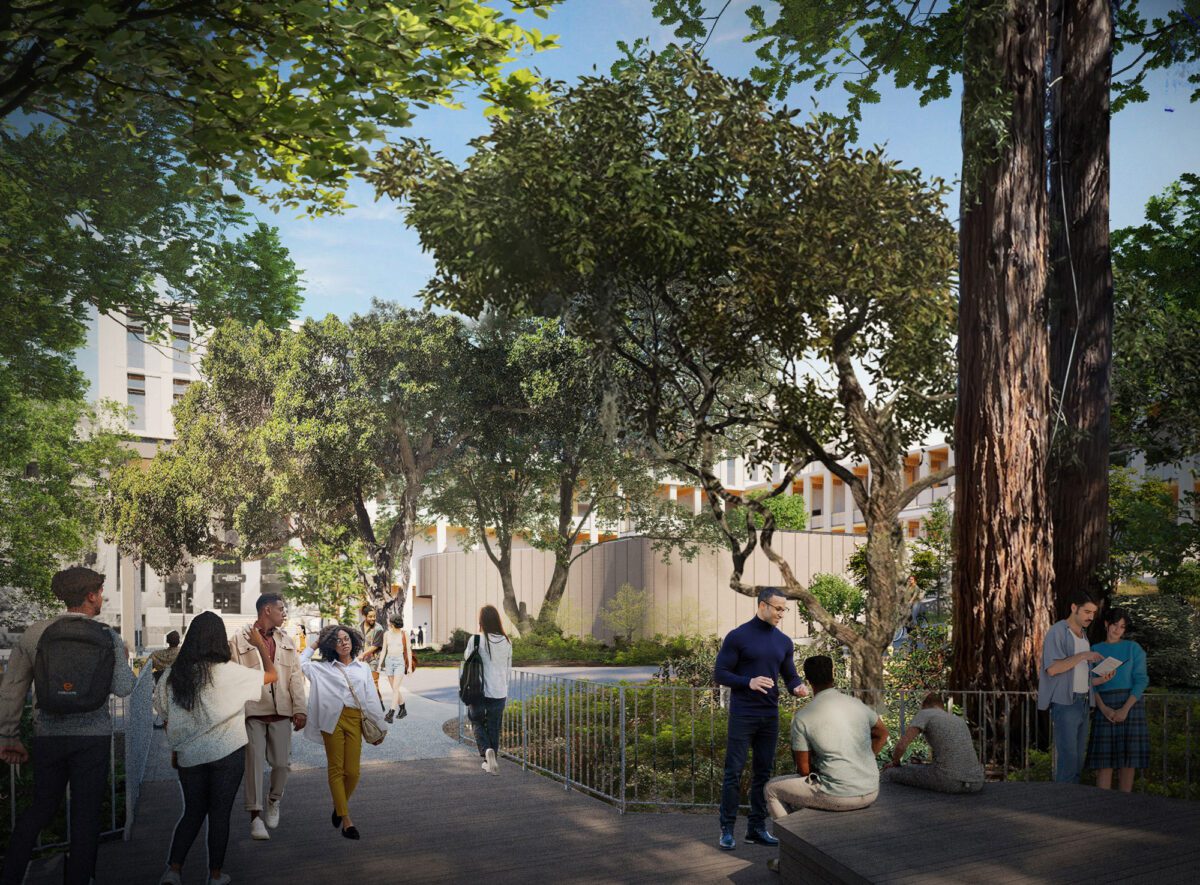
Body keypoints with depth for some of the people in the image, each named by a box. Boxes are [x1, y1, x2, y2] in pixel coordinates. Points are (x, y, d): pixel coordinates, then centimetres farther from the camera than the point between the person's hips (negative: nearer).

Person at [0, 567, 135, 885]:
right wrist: (123, 660, 6)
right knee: (85, 815, 8)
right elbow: (122, 688, -14)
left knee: (40, 807, 20)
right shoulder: (107, 637, -8)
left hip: (48, 736, 3)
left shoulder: (33, 633, 0)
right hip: (92, 737, -3)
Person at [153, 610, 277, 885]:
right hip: (227, 753, -4)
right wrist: (260, 645, 12)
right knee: (220, 814, 8)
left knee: (192, 812, 18)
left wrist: (175, 750, 20)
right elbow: (272, 676, -2)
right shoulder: (229, 672, -14)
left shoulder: (174, 674, -2)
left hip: (188, 756, 4)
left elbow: (166, 716, 7)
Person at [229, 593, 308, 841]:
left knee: (282, 762, 5)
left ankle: (274, 801, 32)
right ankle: (256, 816, 5)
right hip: (252, 712, -3)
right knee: (254, 763, -4)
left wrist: (300, 709, 1)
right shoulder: (240, 639, -1)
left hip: (281, 712, 3)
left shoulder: (286, 640, 12)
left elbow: (295, 677, 9)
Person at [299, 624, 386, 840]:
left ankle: (340, 806, 25)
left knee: (352, 772, -2)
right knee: (336, 769, -3)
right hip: (333, 720, -1)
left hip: (355, 721, 1)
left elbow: (372, 699, 14)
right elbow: (300, 664, 6)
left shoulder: (363, 668, 16)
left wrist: (379, 727, 11)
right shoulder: (322, 668, 13)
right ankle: (346, 820, 1)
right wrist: (313, 645, 16)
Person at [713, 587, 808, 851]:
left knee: (763, 773, 9)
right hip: (742, 715, -5)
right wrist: (749, 682, -23)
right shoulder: (738, 637, -7)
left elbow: (790, 675, 14)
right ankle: (727, 829, 5)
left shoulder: (784, 642, 9)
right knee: (734, 773, -3)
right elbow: (720, 673, -8)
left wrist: (796, 687, -9)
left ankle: (757, 828, 18)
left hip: (770, 716, 5)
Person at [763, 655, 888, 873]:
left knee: (773, 788, 17)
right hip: (871, 792, 6)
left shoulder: (802, 717, -10)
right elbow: (882, 734, 21)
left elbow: (803, 769, -4)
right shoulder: (857, 704, 3)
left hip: (837, 796, -6)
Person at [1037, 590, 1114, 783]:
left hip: (1082, 702, 8)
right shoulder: (1057, 632, -5)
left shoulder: (1084, 636, 19)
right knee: (1068, 758, -12)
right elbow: (1052, 668, -16)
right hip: (1064, 702, -8)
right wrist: (1082, 656, -18)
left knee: (1078, 759, 7)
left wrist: (1100, 680, 4)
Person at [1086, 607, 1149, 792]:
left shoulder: (1133, 648, 4)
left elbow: (1141, 680, -4)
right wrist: (1103, 709, -13)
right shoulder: (1094, 650, 9)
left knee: (1128, 758, 1)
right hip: (1104, 706, 1)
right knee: (1104, 759, -3)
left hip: (1130, 704, -1)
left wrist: (1126, 708, -15)